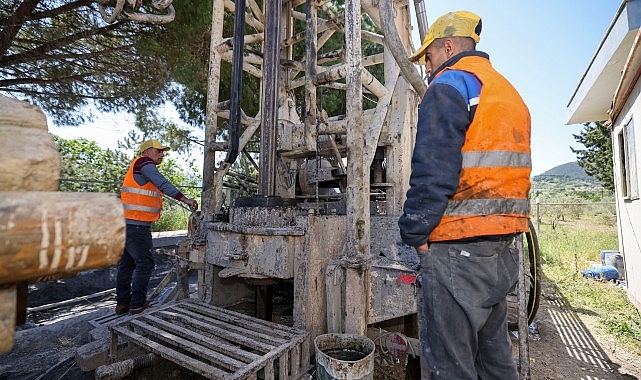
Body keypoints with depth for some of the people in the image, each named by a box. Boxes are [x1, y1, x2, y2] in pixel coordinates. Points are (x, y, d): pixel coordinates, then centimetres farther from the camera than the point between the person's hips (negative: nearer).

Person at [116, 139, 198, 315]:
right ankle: (137, 305, 2)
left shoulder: (138, 166, 23)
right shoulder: (144, 163, -9)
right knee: (145, 263, -5)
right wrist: (184, 199, -28)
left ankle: (122, 303, 23)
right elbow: (163, 184, -22)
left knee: (127, 264, 14)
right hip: (137, 225, -11)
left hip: (127, 224, 11)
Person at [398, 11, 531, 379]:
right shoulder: (510, 92, 22)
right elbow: (507, 171, 20)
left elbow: (433, 172, -18)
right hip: (505, 249, 10)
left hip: (458, 250, -9)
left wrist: (415, 233, -9)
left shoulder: (450, 84, -6)